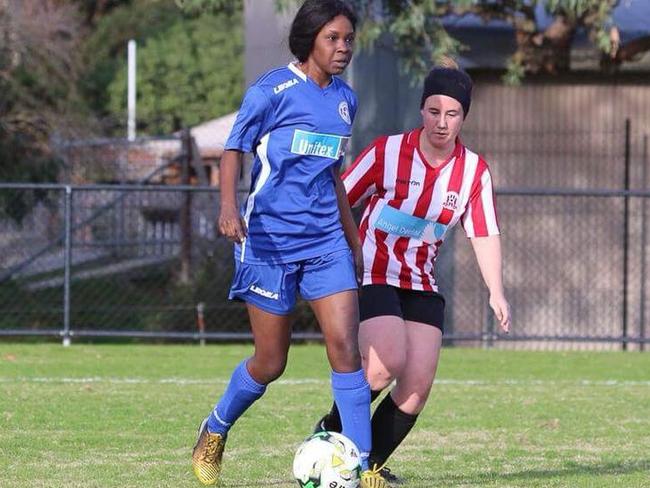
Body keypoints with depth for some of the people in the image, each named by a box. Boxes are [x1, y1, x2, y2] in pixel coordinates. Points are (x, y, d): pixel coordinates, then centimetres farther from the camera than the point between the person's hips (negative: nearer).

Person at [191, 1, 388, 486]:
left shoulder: (345, 100, 11)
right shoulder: (272, 91, -8)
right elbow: (234, 150, -8)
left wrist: (353, 238, 23)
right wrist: (228, 206, -25)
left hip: (325, 241, 5)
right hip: (270, 241, -5)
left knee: (346, 346, -11)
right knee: (271, 363, 2)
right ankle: (215, 432, 30)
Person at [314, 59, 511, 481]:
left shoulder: (474, 170, 0)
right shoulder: (387, 152, -10)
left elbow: (485, 235, 0)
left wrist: (496, 293, -11)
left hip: (422, 286, 4)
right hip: (371, 276, -4)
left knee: (419, 383, -8)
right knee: (388, 362, -24)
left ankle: (371, 462, 8)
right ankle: (331, 432, -2)